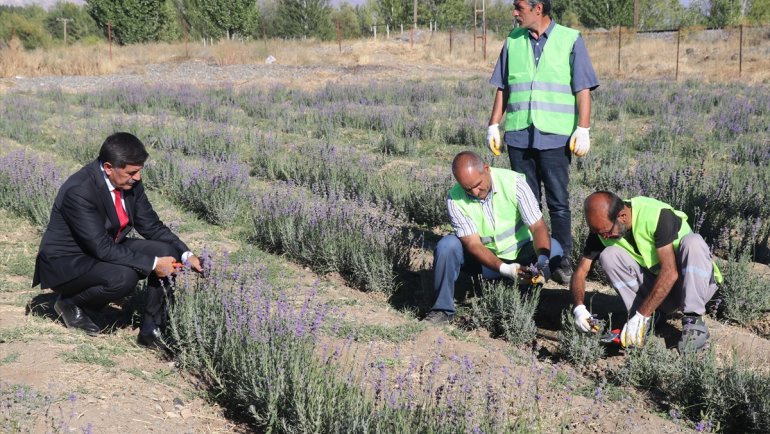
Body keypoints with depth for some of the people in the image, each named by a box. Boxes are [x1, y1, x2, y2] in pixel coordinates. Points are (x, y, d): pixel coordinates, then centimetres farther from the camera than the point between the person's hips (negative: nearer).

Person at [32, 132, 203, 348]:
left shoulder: (131, 182, -8)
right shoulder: (79, 191, -31)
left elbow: (152, 225, 2)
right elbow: (102, 249, -31)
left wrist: (186, 255, -11)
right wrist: (152, 264, -30)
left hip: (108, 248, 8)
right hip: (67, 262, -8)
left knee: (166, 251, -11)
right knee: (124, 277, -34)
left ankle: (152, 329, -4)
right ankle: (70, 303, -5)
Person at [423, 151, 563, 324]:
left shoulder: (514, 182, -22)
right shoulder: (455, 199, -21)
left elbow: (538, 227, -23)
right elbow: (473, 243, -23)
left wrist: (543, 259, -42)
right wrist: (503, 268, -38)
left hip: (520, 254, 0)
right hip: (485, 259, 0)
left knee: (553, 248, -27)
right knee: (447, 246, -25)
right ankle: (443, 308, -10)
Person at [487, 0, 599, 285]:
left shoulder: (570, 40, 1)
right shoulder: (513, 41, 12)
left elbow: (583, 90, -2)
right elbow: (502, 89, 16)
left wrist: (583, 129, -9)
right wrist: (494, 125, 10)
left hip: (555, 136, -3)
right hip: (519, 134, 3)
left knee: (558, 202, 0)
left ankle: (563, 260, 7)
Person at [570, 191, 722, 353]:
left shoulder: (658, 215, -28)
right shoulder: (601, 227, -12)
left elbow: (670, 273, -33)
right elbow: (581, 271, -8)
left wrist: (641, 316, -36)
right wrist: (579, 307, -28)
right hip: (654, 284, 4)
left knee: (693, 242, -35)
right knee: (609, 255, -19)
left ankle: (694, 322, -26)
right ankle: (649, 317, -11)